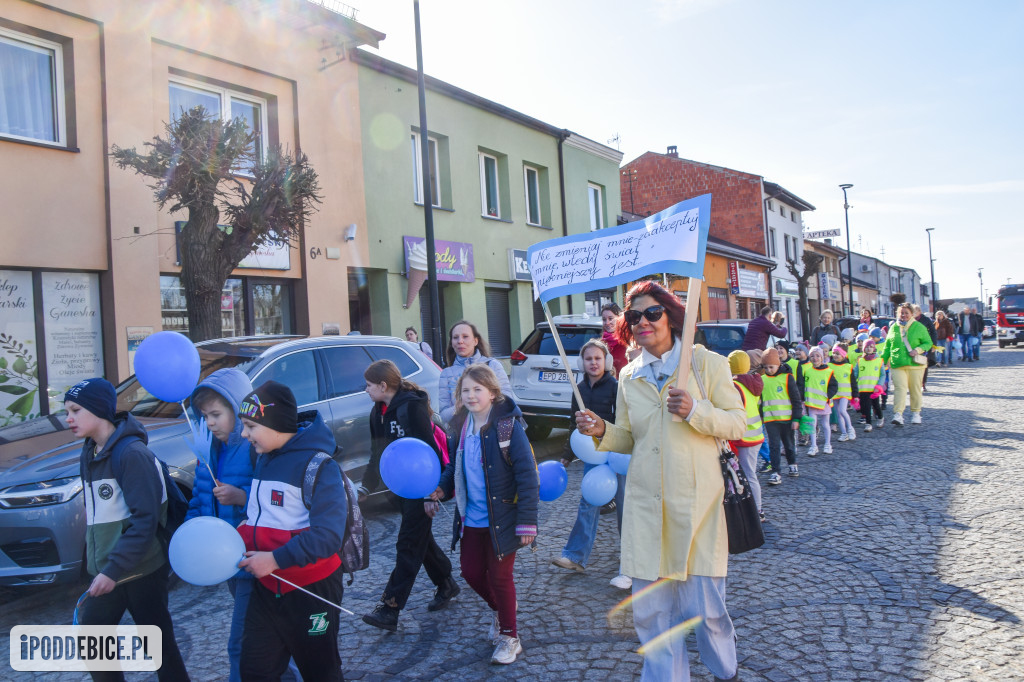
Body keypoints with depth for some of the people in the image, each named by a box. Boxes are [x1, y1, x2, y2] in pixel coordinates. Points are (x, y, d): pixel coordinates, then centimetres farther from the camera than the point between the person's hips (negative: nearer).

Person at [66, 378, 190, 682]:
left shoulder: (131, 453, -18)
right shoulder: (89, 455, 8)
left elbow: (146, 520, -22)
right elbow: (97, 513, 15)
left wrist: (114, 570, -24)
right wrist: (96, 564, 11)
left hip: (141, 571, -8)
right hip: (105, 571, 8)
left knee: (159, 643, 4)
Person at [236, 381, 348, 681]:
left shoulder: (318, 465, -19)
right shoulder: (263, 458, 7)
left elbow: (328, 534, -26)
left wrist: (276, 559, -27)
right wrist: (241, 536, 0)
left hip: (311, 589, -7)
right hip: (267, 586, 7)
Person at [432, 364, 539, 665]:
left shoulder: (508, 426, -18)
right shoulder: (462, 426, 1)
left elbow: (527, 475, -18)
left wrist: (527, 522, -19)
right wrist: (442, 487, -3)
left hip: (501, 520, -6)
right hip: (471, 517, 6)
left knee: (499, 576, 6)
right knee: (471, 572, 15)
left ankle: (509, 637, 29)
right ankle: (500, 608, 46)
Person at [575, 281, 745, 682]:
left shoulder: (707, 363, -1)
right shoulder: (629, 377, 10)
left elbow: (737, 423, -3)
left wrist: (695, 411, -20)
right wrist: (602, 431, -4)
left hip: (697, 504, -3)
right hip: (646, 508, 3)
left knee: (705, 609, 4)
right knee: (650, 613, 6)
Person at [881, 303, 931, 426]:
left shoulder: (919, 327, 4)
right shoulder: (894, 328, 11)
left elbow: (928, 342, 5)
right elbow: (887, 346, 16)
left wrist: (918, 350, -14)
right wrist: (882, 360, 12)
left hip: (915, 364, -1)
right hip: (897, 364, 1)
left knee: (915, 389, 8)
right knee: (900, 388, -10)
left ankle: (915, 413, 23)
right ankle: (897, 414, -18)